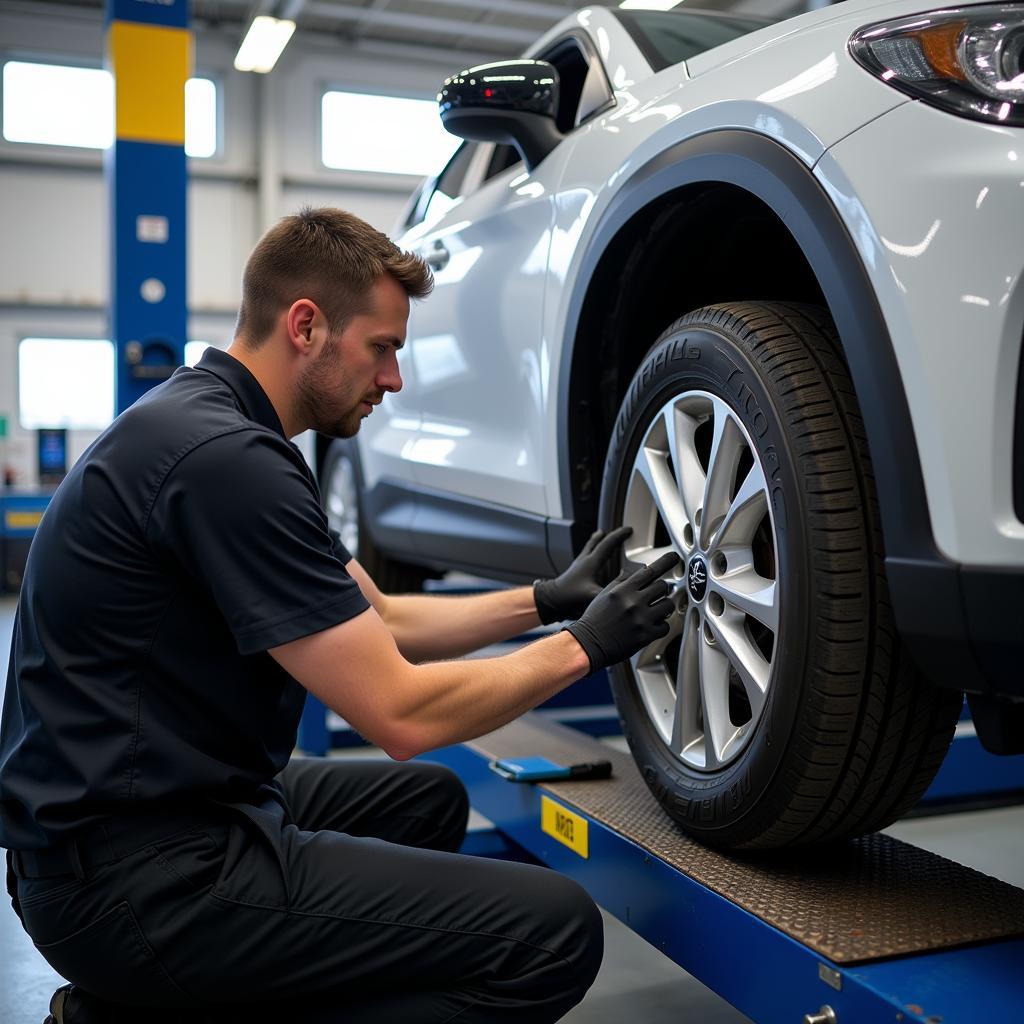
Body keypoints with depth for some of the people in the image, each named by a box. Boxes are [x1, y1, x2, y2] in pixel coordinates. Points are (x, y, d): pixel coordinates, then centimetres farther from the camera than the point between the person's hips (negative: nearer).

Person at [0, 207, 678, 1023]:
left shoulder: (215, 427, 11)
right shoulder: (222, 457, -21)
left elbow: (377, 622, 17)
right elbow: (403, 715, -20)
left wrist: (546, 600, 11)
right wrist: (584, 645, -7)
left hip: (137, 812, 10)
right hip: (137, 875, -10)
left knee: (425, 800, 28)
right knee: (554, 932, -16)